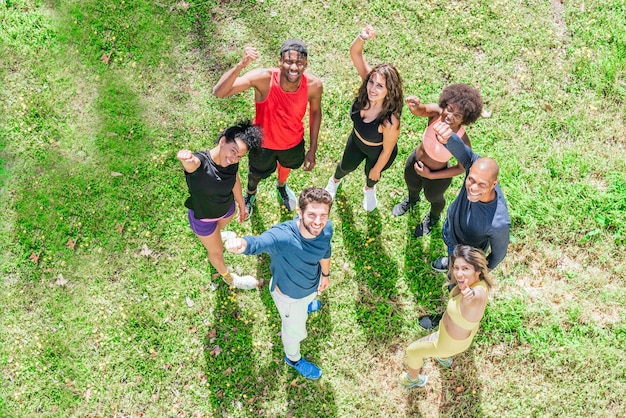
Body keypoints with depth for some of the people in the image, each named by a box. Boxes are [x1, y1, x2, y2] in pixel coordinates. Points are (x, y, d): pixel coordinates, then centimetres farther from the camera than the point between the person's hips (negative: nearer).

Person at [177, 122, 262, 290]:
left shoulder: (232, 163, -24)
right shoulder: (200, 162, -42)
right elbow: (192, 162, -67)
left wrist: (241, 204, 12)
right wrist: (185, 157, -91)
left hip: (227, 209, 4)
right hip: (203, 218, -4)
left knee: (218, 230, 39)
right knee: (216, 252, 22)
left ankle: (210, 239, 76)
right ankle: (227, 276, 55)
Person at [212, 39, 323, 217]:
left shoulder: (313, 85, -31)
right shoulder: (263, 78, -40)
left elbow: (315, 111, -9)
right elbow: (219, 92, -46)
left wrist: (313, 149, -3)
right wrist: (241, 65, -62)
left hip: (293, 142, 2)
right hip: (263, 143, -2)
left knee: (287, 165, 36)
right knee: (256, 174, 29)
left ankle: (282, 186, 74)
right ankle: (251, 193, 68)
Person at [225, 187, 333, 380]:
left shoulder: (326, 229, -27)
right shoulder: (282, 236, -46)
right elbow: (257, 243, -67)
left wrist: (326, 274, 15)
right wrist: (241, 243, -91)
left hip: (312, 285, 5)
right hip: (289, 294, -5)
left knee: (308, 300, 41)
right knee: (296, 331, 25)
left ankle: (304, 306, 80)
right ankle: (293, 358, 61)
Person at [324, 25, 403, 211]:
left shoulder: (390, 121, -45)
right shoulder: (367, 87, -34)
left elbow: (387, 150, -26)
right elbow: (354, 53, -39)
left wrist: (376, 170, -9)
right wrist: (362, 38, -62)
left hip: (377, 153, -3)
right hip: (356, 141, 3)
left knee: (371, 174, 32)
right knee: (346, 166, 34)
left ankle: (369, 189, 69)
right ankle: (335, 181, 70)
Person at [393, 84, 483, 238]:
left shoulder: (462, 142, -38)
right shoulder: (436, 112, -32)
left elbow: (462, 168, -22)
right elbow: (420, 111, -51)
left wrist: (430, 176, -22)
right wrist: (415, 106, -74)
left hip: (436, 176, -3)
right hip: (415, 161, 3)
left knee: (433, 198, 31)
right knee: (412, 185, 36)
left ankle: (433, 218, 68)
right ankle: (412, 200, 74)